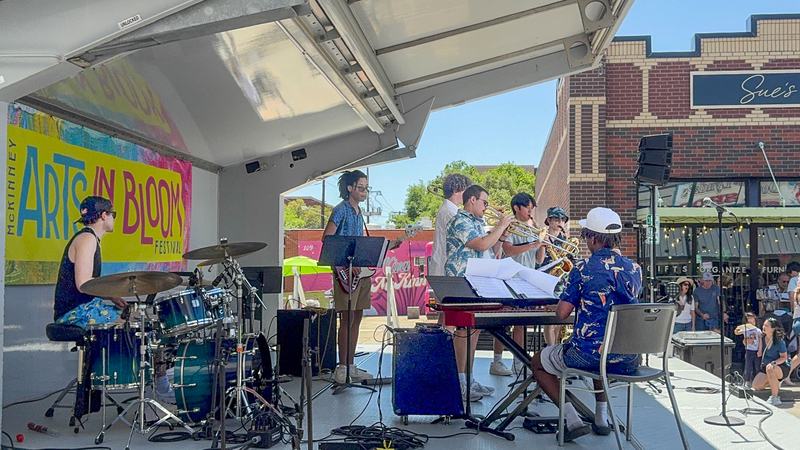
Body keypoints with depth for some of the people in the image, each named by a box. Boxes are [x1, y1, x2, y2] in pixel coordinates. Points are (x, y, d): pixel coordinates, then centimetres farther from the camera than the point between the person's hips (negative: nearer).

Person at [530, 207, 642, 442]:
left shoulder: (583, 268, -12)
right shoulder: (634, 269, 4)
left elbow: (562, 313, -8)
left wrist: (570, 294, 13)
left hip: (589, 355, -6)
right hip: (628, 359, 6)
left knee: (538, 363, 19)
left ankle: (573, 420, 4)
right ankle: (601, 418, 33)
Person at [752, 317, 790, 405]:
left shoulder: (779, 342, -17)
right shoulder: (762, 338, -2)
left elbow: (784, 357, -14)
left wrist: (773, 363, -31)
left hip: (781, 367, -6)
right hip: (765, 366, 6)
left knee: (770, 369, -42)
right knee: (756, 386, -12)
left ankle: (775, 398, -31)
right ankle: (775, 383, 20)